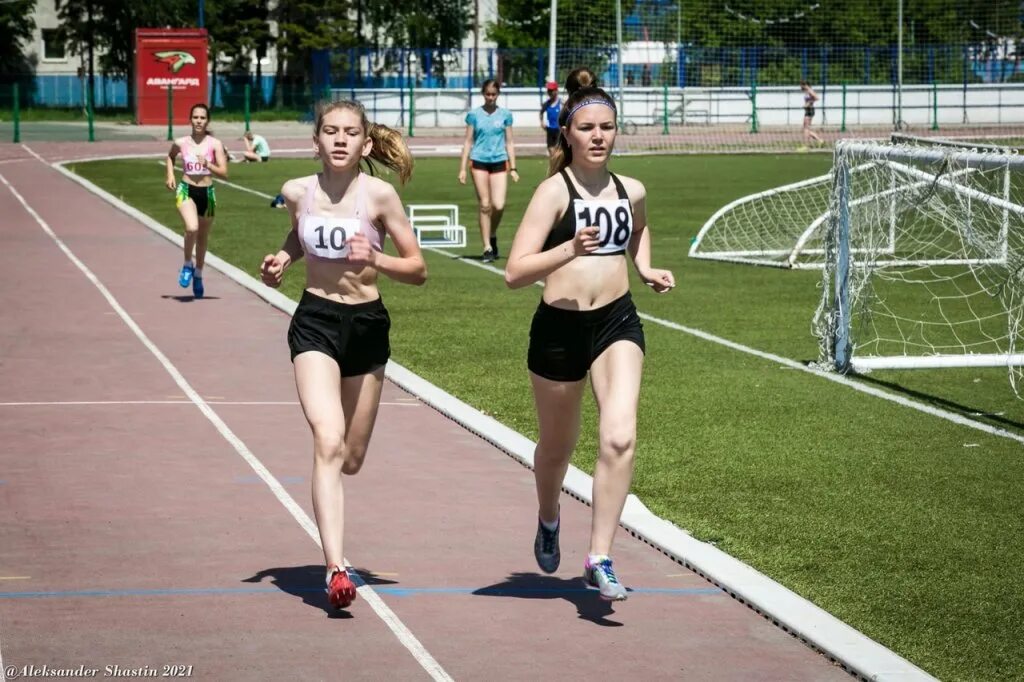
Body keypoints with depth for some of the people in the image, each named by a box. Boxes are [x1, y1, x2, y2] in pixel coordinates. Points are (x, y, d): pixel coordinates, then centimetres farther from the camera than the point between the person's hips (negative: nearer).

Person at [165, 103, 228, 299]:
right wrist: (170, 175, 6)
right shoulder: (181, 143, -2)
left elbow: (223, 173, -10)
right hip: (186, 191, -1)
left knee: (203, 237, 16)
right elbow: (170, 156, 21)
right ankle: (187, 265, -2)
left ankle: (198, 275, 38)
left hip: (207, 193, 1)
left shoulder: (215, 144, -6)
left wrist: (207, 164, -26)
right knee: (192, 228, -28)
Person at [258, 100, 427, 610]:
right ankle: (335, 569, -26)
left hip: (367, 324, 1)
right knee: (328, 443, -22)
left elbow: (418, 269, -4)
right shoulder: (298, 192, -3)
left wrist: (376, 259, -21)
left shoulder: (378, 195, -9)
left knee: (350, 461, 11)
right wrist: (282, 260, 2)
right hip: (315, 322, -1)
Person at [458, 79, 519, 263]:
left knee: (499, 206, -10)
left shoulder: (505, 115, 6)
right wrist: (462, 168, 0)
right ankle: (487, 248, 2)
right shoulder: (474, 115, 4)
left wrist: (513, 168, 5)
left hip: (499, 163, 1)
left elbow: (509, 142, 10)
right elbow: (468, 142, 5)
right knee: (485, 205, -3)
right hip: (479, 162, -1)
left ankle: (492, 235, 19)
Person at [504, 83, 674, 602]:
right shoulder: (554, 191, -9)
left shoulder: (631, 191, 6)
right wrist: (571, 249, -30)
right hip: (560, 326, -2)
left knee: (620, 437, -19)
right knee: (557, 446, 15)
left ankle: (600, 559, -13)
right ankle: (548, 522, 48)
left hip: (618, 323, 2)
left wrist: (647, 270, 14)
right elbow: (514, 272, -17)